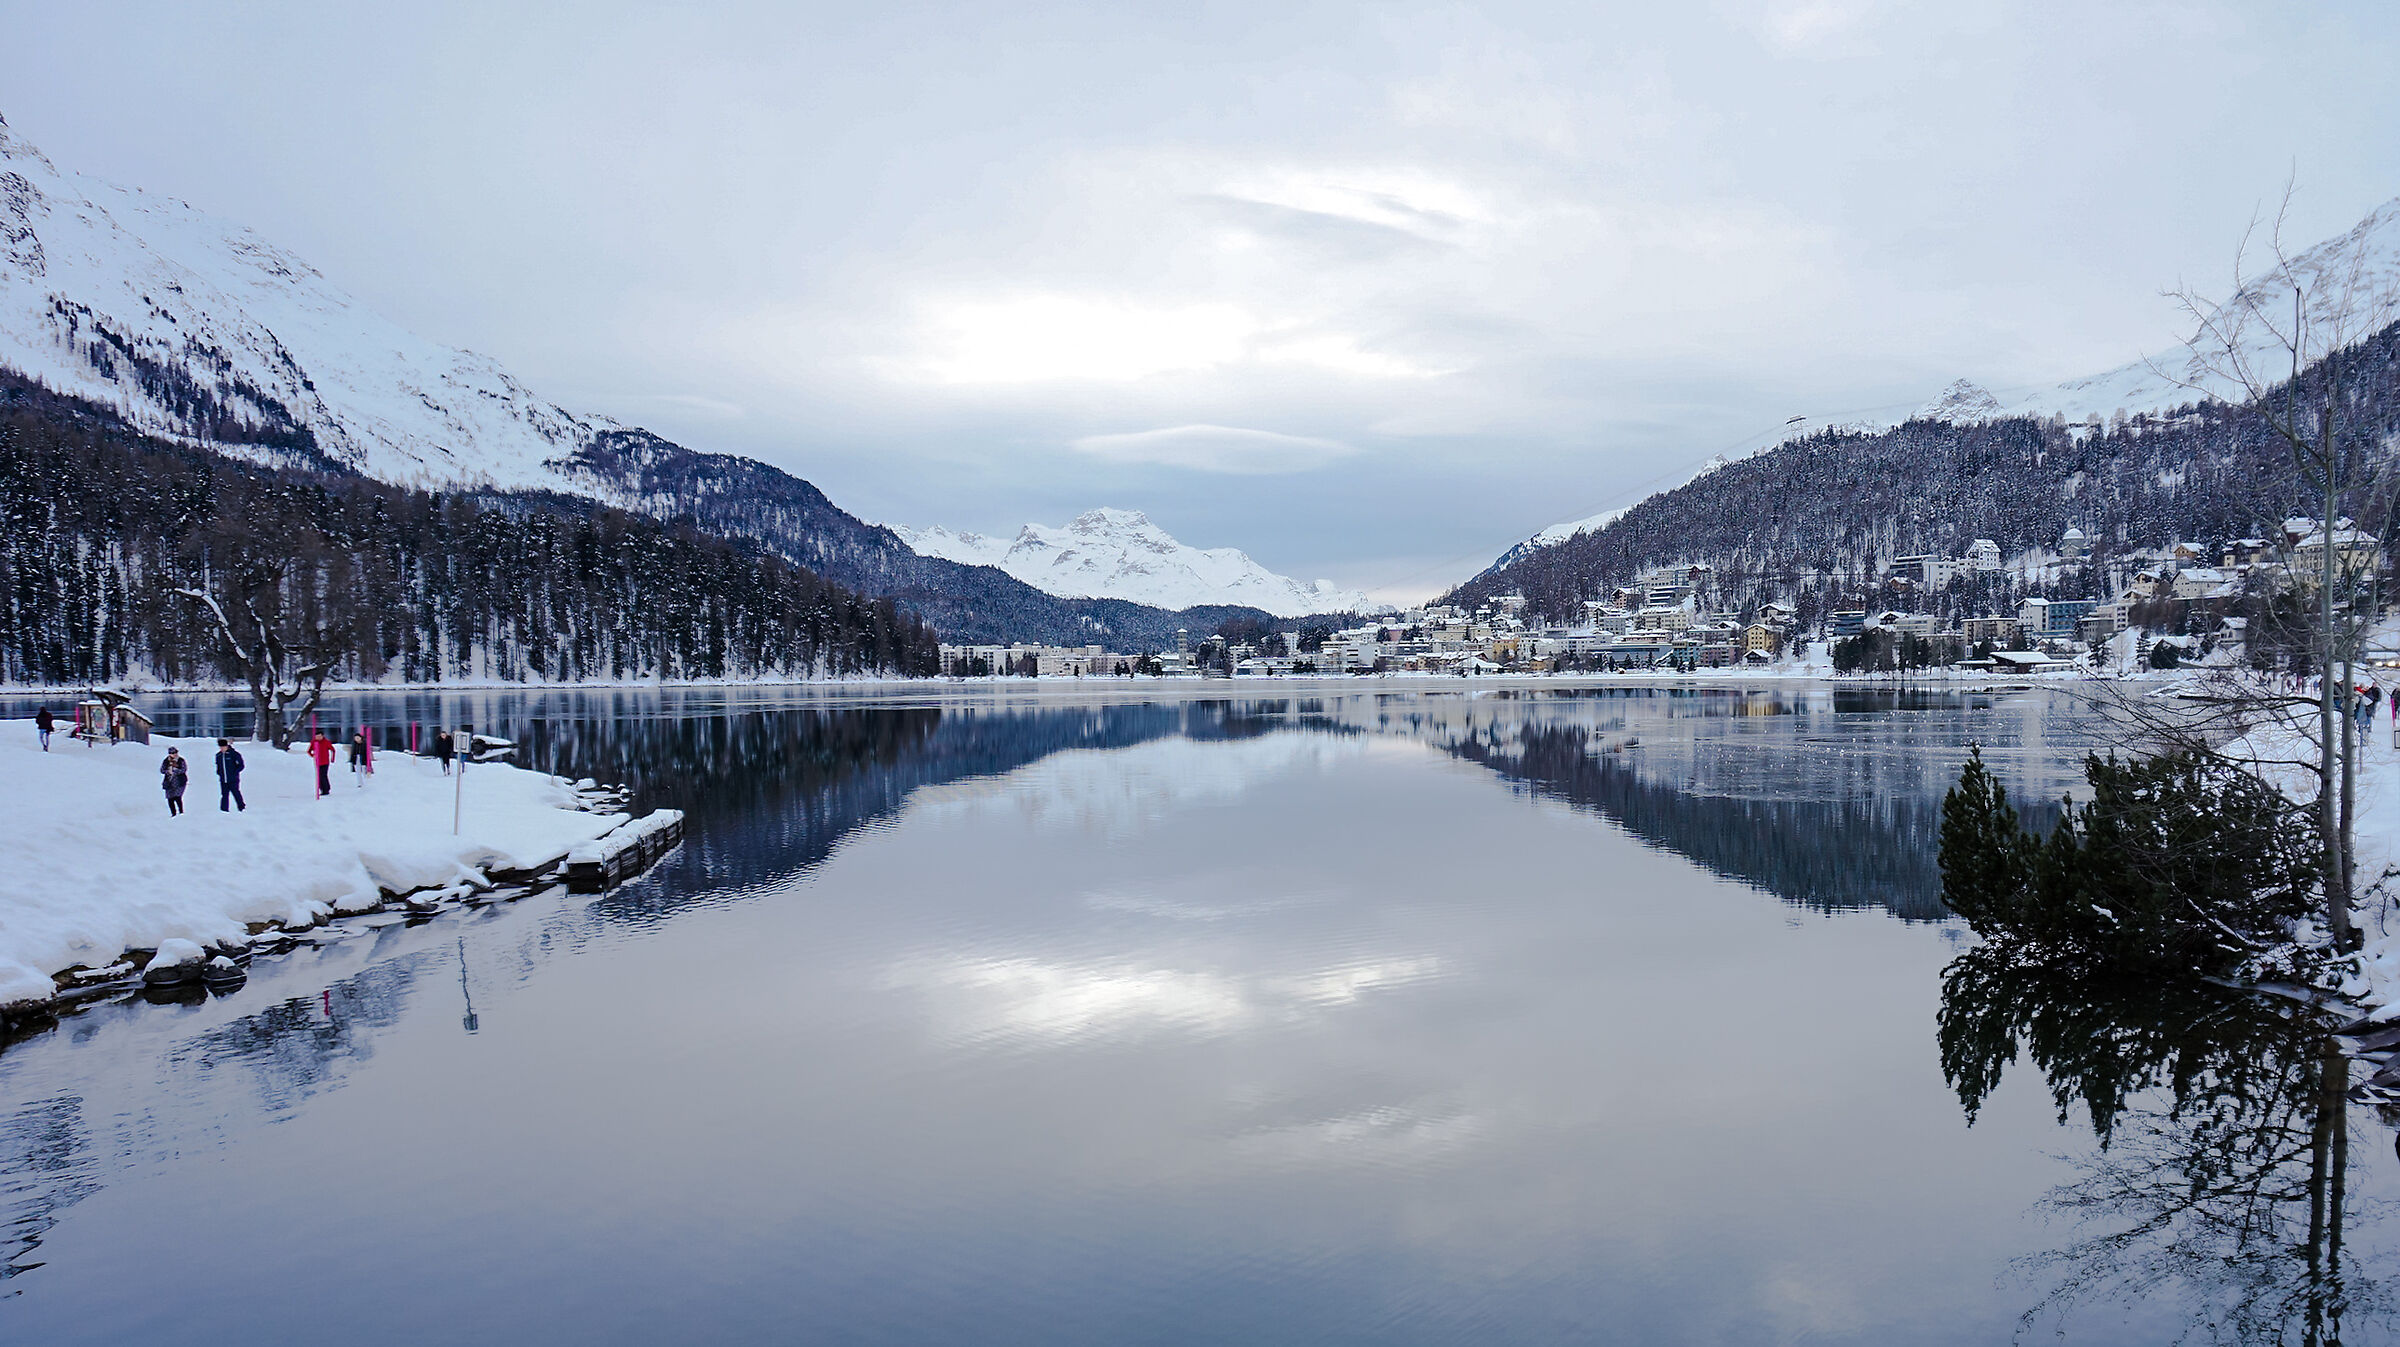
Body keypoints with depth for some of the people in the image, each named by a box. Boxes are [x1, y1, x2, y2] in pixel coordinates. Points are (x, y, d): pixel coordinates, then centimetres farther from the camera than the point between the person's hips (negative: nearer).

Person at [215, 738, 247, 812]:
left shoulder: (233, 754, -7)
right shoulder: (218, 755, 9)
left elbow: (241, 765, -5)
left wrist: (234, 772, -12)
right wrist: (218, 772, 11)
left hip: (233, 780, -5)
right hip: (223, 780, 5)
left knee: (236, 793, -2)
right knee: (224, 795, 3)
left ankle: (242, 807, 11)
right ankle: (224, 809, 6)